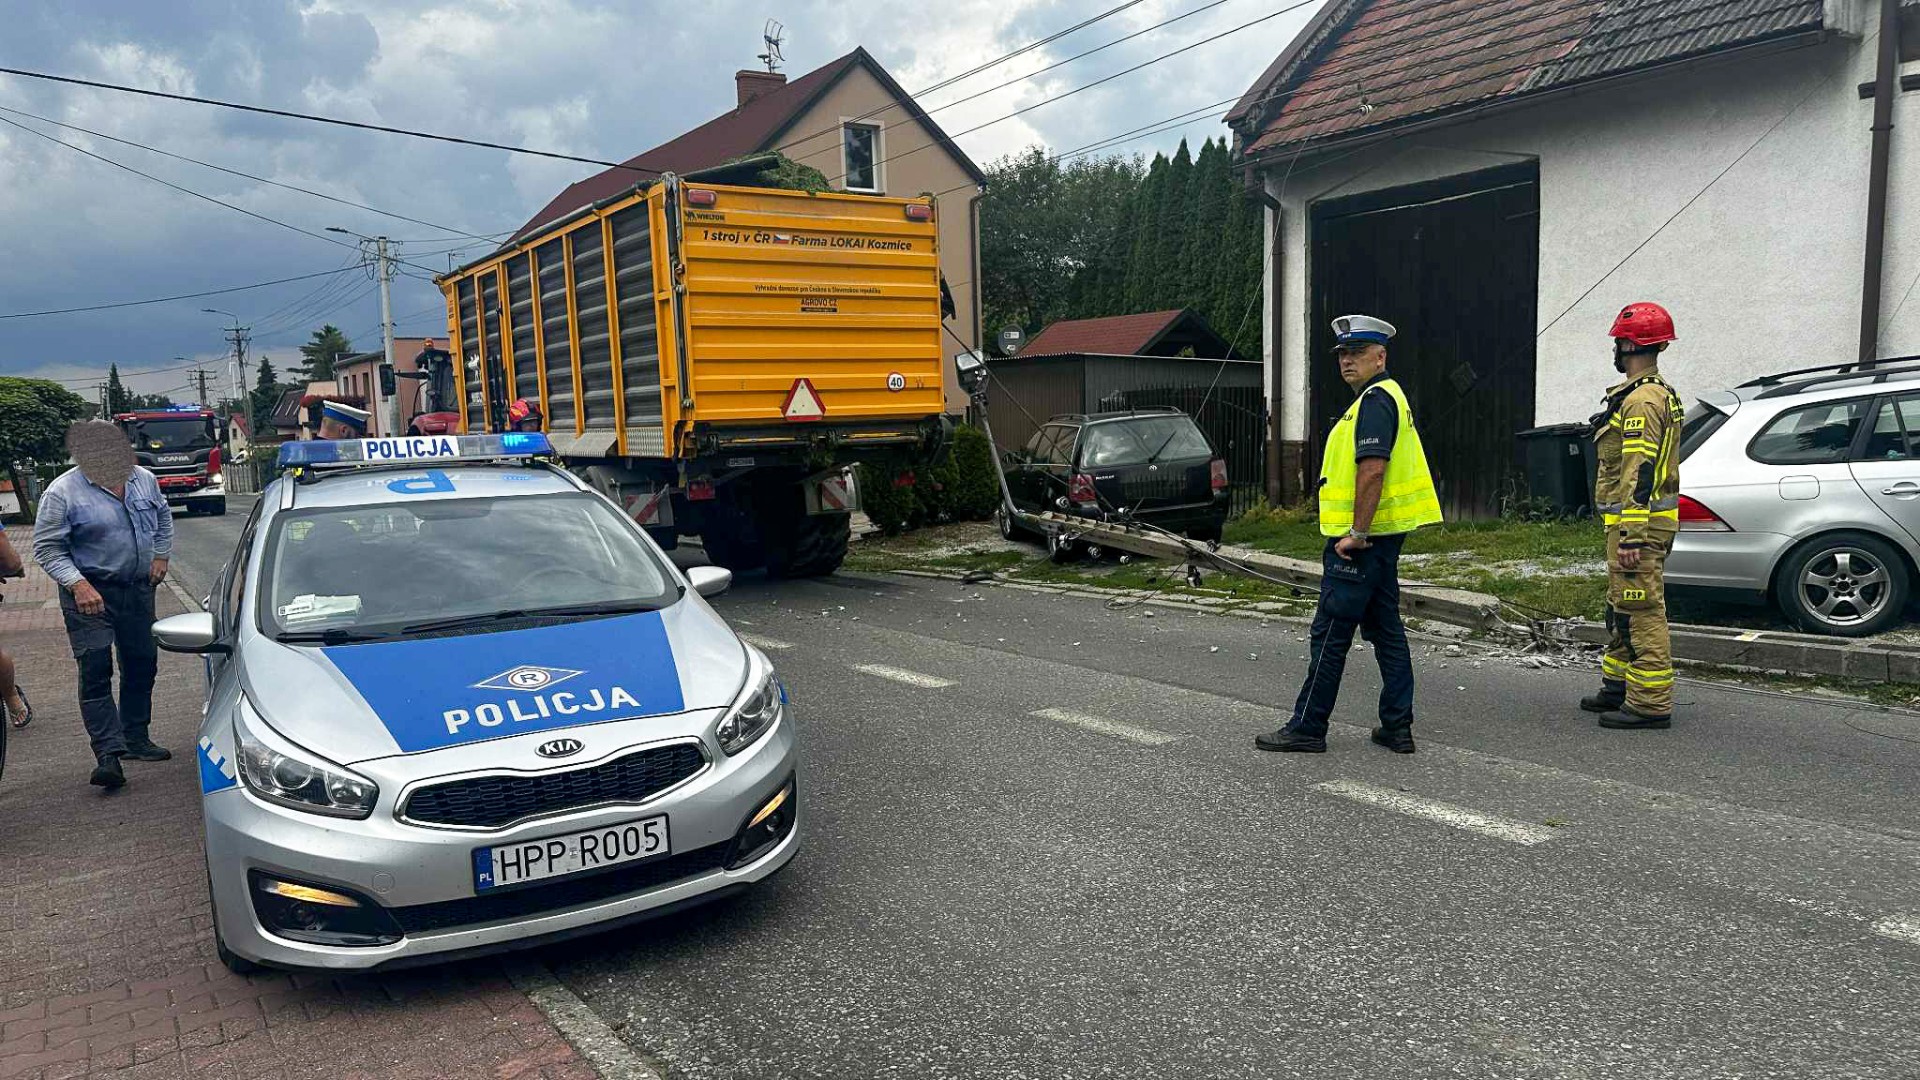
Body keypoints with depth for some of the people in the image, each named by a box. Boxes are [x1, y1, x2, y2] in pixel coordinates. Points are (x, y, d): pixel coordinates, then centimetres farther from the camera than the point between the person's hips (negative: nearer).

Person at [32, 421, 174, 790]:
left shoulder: (144, 480, 4)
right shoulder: (63, 492, -11)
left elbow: (163, 518, 23)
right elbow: (46, 549, -10)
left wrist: (161, 555, 13)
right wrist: (77, 584, -21)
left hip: (138, 590, 5)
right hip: (91, 594, -5)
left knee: (142, 666, 12)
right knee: (96, 673, -11)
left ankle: (136, 739, 27)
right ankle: (109, 756, -13)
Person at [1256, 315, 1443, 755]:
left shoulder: (1375, 400, -15)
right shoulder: (1385, 397, 19)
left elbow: (1373, 470, -25)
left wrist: (1356, 534, -22)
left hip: (1360, 541, -11)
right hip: (1382, 537, 11)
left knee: (1330, 634, -4)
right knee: (1386, 630, 12)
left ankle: (1307, 727, 2)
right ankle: (1397, 727, 17)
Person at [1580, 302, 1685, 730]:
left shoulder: (1642, 401, -18)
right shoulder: (1660, 393, 18)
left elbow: (1640, 474, -24)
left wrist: (1631, 537, -25)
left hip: (1637, 522, -11)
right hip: (1649, 519, 11)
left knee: (1642, 612, -7)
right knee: (1622, 609, 19)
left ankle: (1651, 703, -2)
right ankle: (1619, 686, 30)